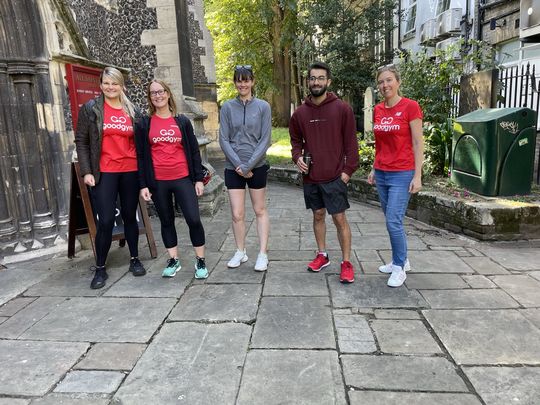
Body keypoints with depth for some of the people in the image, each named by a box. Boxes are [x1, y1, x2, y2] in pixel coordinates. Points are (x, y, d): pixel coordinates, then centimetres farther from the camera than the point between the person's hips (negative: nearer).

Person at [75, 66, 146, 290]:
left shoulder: (132, 110, 9)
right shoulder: (90, 109, 2)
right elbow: (81, 141, 1)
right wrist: (87, 171, -7)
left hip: (130, 171, 3)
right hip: (104, 173, -2)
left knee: (130, 216, 12)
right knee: (105, 221, -5)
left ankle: (135, 259, 27)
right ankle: (100, 268, 11)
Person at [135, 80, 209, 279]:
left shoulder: (182, 121, 6)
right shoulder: (144, 124, 5)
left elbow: (194, 151, 7)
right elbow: (140, 156, 4)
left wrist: (198, 178, 2)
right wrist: (143, 184, -1)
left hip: (183, 179, 0)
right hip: (158, 182, 1)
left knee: (194, 220, -5)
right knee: (166, 221, 11)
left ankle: (200, 260, 11)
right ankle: (173, 260, 25)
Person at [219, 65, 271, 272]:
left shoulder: (263, 106, -1)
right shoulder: (228, 107, 2)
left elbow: (265, 140, -6)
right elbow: (224, 140, -1)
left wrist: (248, 166, -13)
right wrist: (238, 164, -10)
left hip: (257, 167, -1)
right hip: (233, 167, 1)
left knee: (260, 210, 8)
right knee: (237, 214, 3)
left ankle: (263, 253, 16)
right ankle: (240, 252, 21)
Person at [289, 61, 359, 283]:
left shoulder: (342, 109, -5)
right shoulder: (300, 112, 5)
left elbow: (350, 142, -4)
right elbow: (296, 139, 18)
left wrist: (348, 169, -9)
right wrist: (297, 157, 0)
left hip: (334, 176, -4)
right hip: (310, 176, 4)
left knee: (340, 218, 0)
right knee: (318, 215, 15)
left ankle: (346, 262, 13)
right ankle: (322, 255, 31)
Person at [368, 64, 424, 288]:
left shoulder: (410, 107, -8)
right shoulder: (377, 110, 8)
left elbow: (418, 143, -9)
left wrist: (417, 176, -12)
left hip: (402, 174, -6)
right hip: (381, 174, 6)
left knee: (394, 221, -8)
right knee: (391, 220, 13)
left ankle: (399, 267, 10)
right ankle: (401, 260, 29)